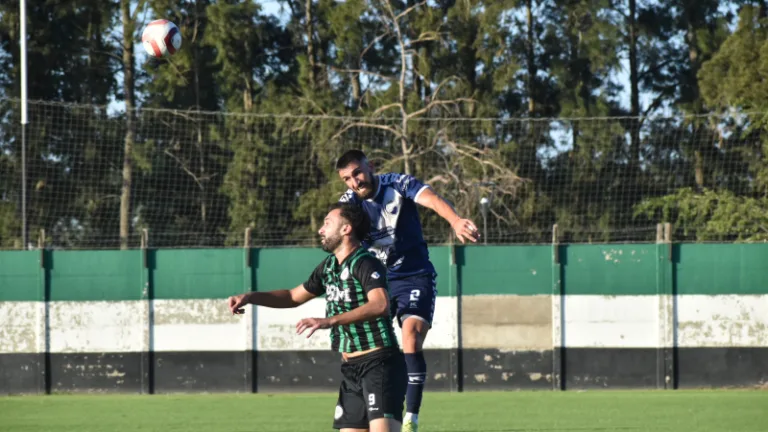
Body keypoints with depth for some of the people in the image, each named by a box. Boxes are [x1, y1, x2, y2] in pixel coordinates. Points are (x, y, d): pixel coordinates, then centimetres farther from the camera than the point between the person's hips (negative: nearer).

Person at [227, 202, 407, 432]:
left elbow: (380, 305, -33)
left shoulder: (366, 264, -14)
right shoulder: (328, 266, 13)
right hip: (351, 369, 9)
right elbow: (295, 296, 28)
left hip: (379, 364, -9)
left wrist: (329, 321, -40)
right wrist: (250, 297, 15)